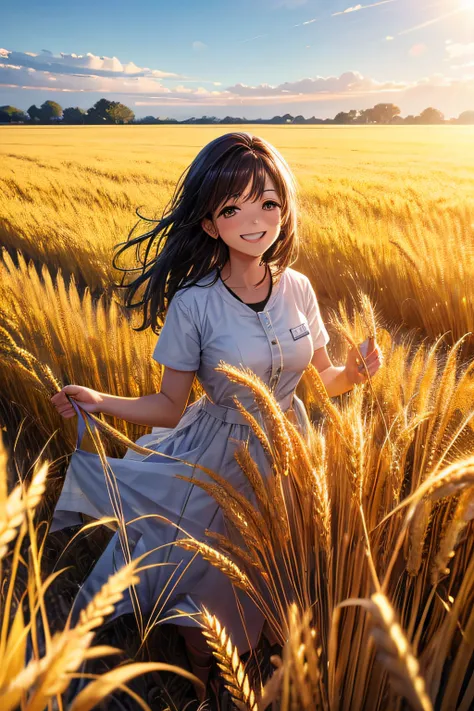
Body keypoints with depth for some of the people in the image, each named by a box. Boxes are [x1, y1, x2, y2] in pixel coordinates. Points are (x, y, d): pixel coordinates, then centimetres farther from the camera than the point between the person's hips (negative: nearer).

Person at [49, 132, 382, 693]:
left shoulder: (298, 288, -8)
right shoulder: (192, 303, -19)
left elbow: (324, 377, 4)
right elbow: (170, 406, -12)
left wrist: (357, 371, -17)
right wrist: (101, 402, -26)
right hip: (219, 459, -2)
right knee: (206, 589, 14)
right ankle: (202, 688, 50)